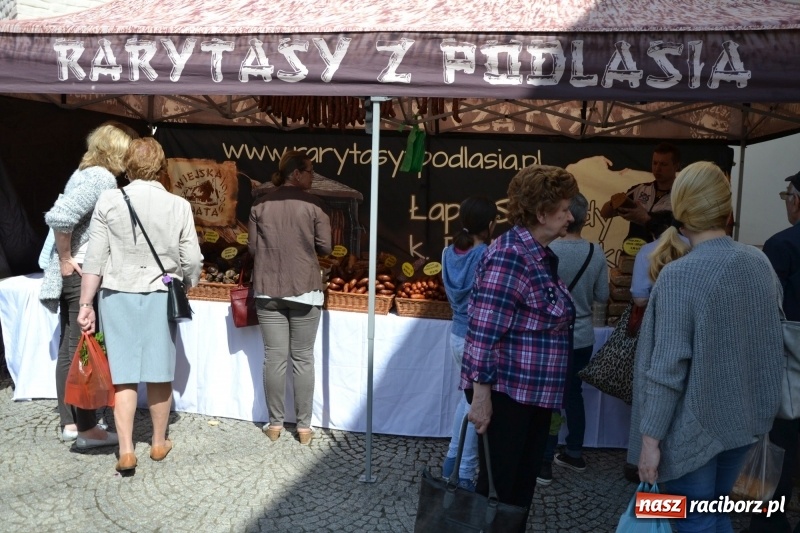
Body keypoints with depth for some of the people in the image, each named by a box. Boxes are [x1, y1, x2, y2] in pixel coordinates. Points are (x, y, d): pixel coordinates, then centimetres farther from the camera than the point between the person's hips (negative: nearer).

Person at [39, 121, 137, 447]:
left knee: (69, 349, 13)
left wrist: (65, 260, 13)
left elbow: (63, 215, 16)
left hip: (73, 274, 9)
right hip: (83, 274, -9)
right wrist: (65, 259, -16)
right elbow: (60, 216, -27)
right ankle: (87, 430, 8)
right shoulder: (102, 178, -15)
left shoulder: (85, 172, 13)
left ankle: (70, 423, 24)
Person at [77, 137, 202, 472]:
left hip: (117, 295, 0)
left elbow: (95, 259, -5)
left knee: (123, 374, 7)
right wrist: (185, 287, 17)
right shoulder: (179, 206, -6)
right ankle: (159, 443, 26)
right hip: (160, 297, 0)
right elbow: (192, 262, -3)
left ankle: (126, 451, 7)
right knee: (159, 373, 11)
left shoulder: (109, 201, -6)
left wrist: (86, 304, 2)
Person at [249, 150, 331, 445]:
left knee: (274, 358, 7)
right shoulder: (311, 203, -5)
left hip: (268, 290, 2)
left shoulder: (261, 204, 3)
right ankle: (304, 426, 14)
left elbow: (252, 247, 6)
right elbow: (325, 246, -4)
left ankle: (275, 424, 17)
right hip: (304, 289, -2)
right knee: (303, 358, 7)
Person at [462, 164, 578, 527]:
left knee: (522, 486, 19)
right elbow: (483, 331, -23)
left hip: (534, 393, 9)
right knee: (496, 489, 5)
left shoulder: (542, 256, 10)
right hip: (505, 393, -9)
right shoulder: (510, 256, -19)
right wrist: (481, 396, -22)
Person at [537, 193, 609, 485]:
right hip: (584, 337, 4)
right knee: (574, 394, 18)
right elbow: (602, 296, 1)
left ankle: (544, 463, 12)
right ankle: (574, 453, 31)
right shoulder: (596, 252, -6)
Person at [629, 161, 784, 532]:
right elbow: (767, 337, 14)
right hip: (747, 416, 7)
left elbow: (667, 368, -22)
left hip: (695, 425, -6)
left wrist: (651, 436, -16)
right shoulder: (759, 261, 0)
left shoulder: (679, 275, -21)